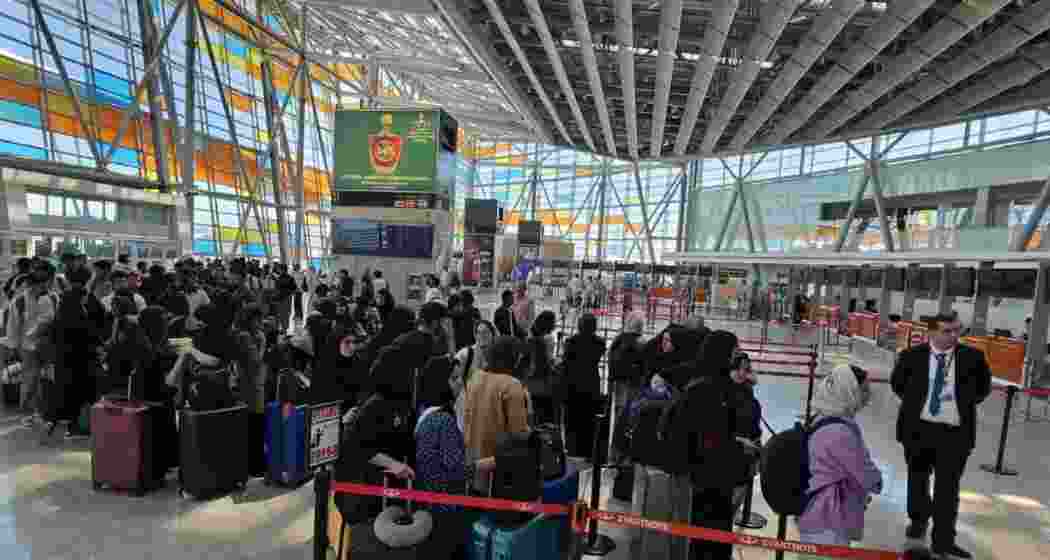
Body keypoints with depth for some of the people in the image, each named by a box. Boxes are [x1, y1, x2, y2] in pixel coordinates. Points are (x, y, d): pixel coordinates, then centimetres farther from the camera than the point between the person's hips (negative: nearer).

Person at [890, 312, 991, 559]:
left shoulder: (972, 357, -6)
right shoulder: (911, 356, -7)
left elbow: (983, 387, 13)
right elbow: (896, 382, 11)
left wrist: (965, 403, 5)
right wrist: (914, 402, 5)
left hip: (955, 433, 0)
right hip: (917, 428, 1)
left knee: (947, 487, 3)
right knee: (917, 479, 17)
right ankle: (918, 521, 38)